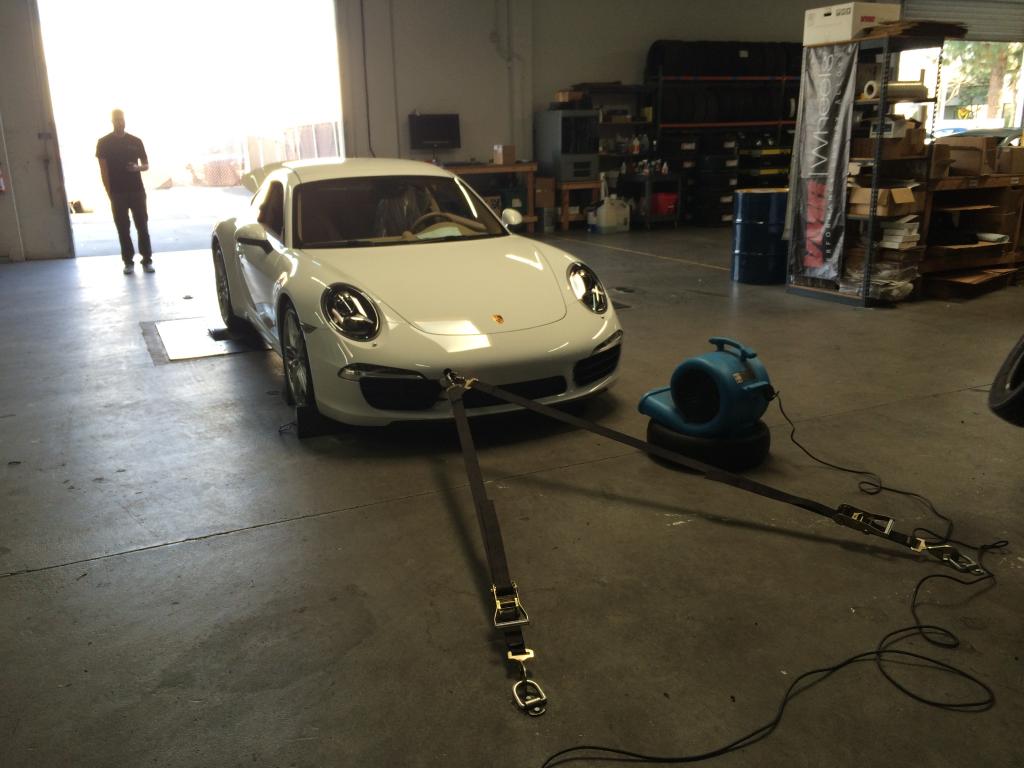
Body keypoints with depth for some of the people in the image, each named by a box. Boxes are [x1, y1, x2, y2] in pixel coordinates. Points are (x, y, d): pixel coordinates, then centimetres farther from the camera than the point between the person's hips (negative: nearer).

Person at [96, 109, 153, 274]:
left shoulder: (136, 141, 7)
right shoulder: (103, 143, 2)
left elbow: (146, 165, 12)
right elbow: (103, 170, -1)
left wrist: (137, 167, -12)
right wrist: (109, 193, -8)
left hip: (137, 191, 1)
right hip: (117, 193, -1)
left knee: (142, 226, 0)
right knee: (123, 228, 2)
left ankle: (147, 261, 5)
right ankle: (128, 262, 8)